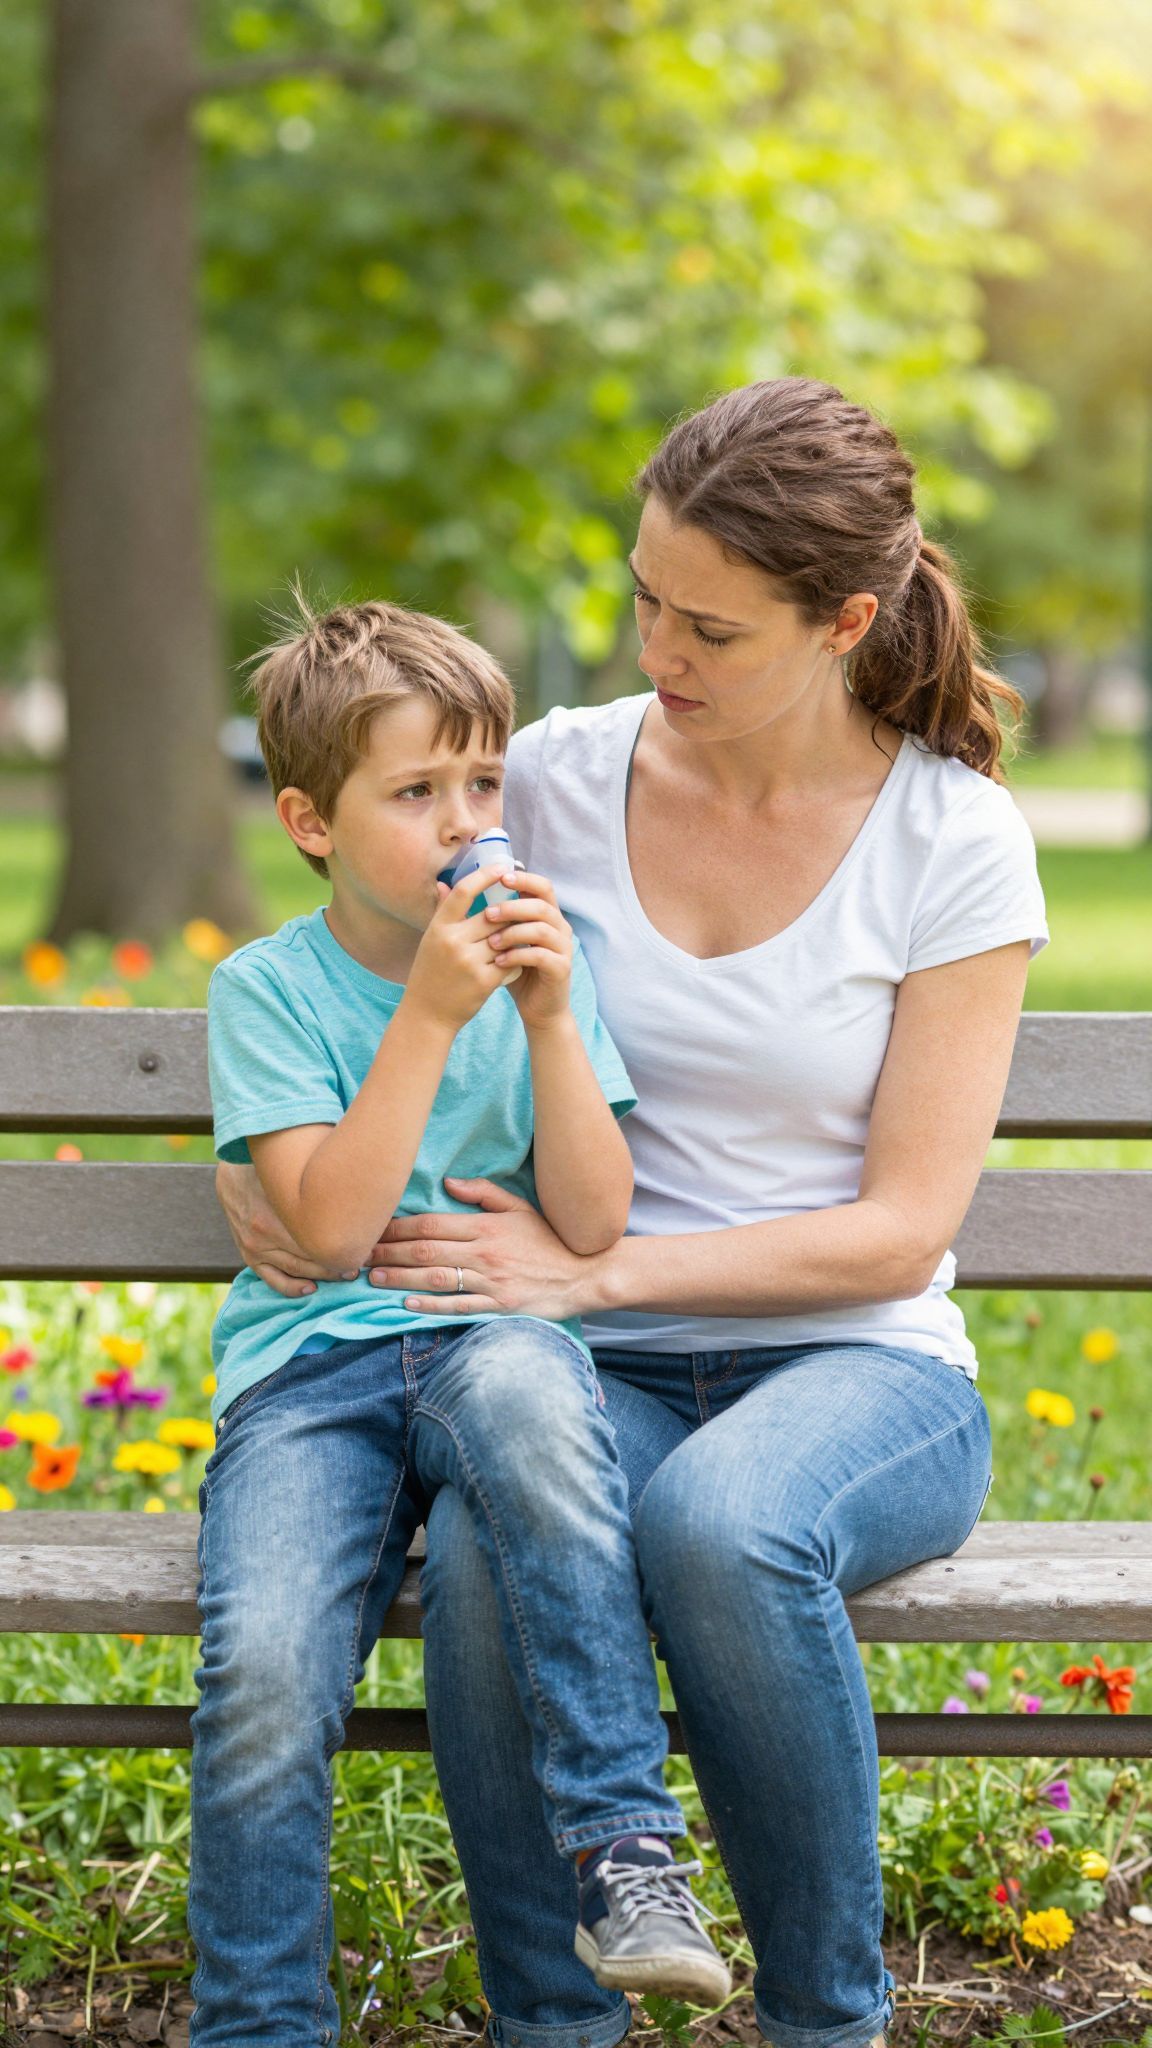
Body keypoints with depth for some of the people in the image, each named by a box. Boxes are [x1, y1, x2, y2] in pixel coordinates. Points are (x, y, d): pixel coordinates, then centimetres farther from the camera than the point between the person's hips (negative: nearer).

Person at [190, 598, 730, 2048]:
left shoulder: (531, 956, 8)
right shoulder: (267, 988, 3)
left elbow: (592, 1225, 0)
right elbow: (331, 1229, -9)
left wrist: (551, 1020, -11)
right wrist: (427, 1016, -15)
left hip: (495, 1335, 1)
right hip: (313, 1369, 0)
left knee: (522, 1393, -39)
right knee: (262, 1671, -29)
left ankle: (622, 1844, -33)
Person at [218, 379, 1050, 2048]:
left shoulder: (954, 841, -5)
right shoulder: (559, 780, 3)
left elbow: (903, 1227, -8)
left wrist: (591, 1268, -18)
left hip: (862, 1366, -2)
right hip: (613, 1368, 2)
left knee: (721, 1519, -39)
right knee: (481, 1549, -35)